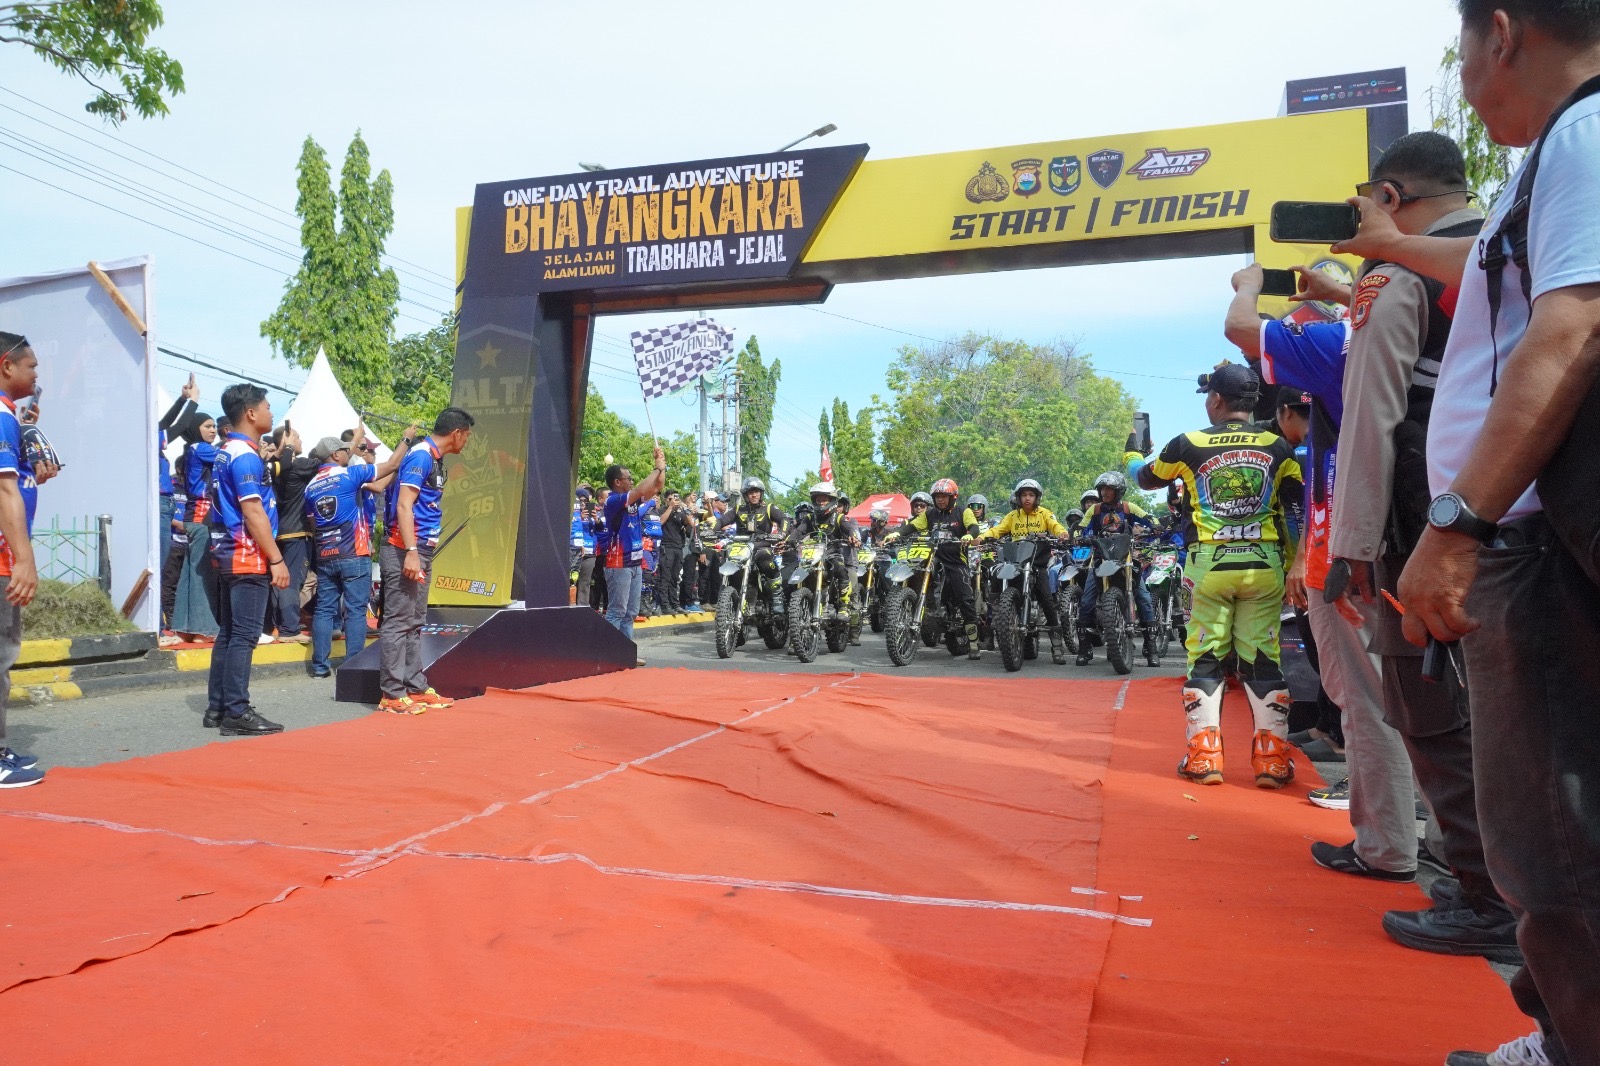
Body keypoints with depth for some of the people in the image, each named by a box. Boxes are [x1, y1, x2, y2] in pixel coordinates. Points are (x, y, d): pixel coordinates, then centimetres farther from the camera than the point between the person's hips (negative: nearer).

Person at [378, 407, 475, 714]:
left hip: (421, 551, 10)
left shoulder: (435, 459, 16)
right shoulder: (420, 455, -13)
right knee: (398, 622, -6)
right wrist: (411, 552, -25)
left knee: (415, 622, 13)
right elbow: (404, 506, -19)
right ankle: (392, 694, -3)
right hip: (404, 551, -10)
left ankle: (416, 687, 19)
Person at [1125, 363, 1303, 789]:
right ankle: (1272, 758, 6)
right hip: (1263, 564, 2)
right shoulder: (1277, 447, 4)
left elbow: (1146, 478, 17)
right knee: (1262, 658, 6)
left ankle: (1204, 755, 4)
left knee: (1205, 657, 6)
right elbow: (1297, 514, 3)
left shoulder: (1189, 445, -1)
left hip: (1209, 563, -1)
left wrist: (1132, 455, 39)